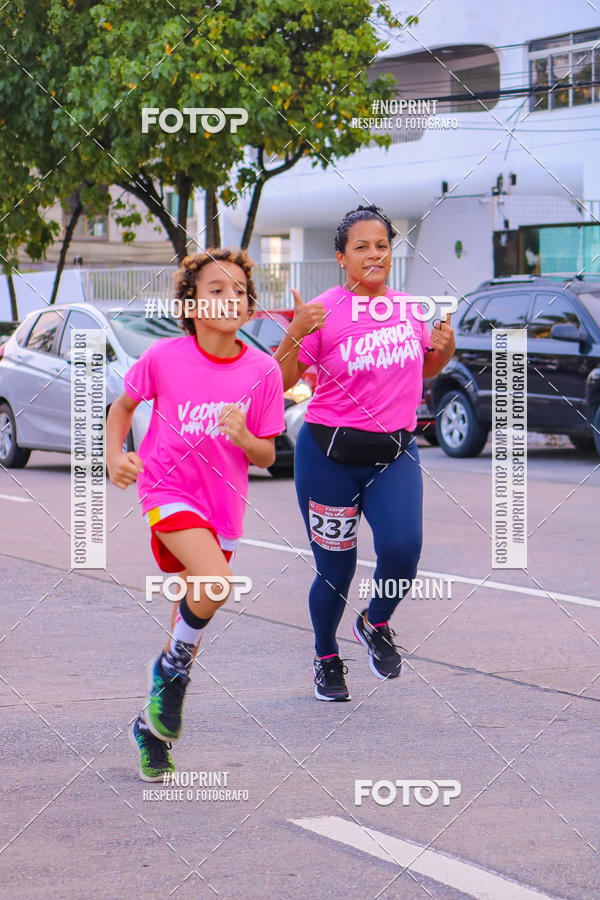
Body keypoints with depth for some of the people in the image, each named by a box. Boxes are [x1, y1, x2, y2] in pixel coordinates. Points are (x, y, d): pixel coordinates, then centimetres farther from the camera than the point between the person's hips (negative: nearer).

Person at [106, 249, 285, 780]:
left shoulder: (262, 371, -6)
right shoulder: (164, 358, -10)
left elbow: (267, 458, 0)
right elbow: (124, 404, 9)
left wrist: (244, 437, -21)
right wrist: (114, 456, -6)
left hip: (222, 504, 4)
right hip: (167, 490, -3)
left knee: (194, 618, 10)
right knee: (215, 585, -28)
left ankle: (154, 726, 29)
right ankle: (172, 669, 0)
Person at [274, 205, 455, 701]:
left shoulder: (410, 308, 7)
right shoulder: (324, 311, -7)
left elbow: (423, 371, 24)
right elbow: (280, 382, -10)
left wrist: (444, 349, 3)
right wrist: (296, 334, -25)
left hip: (395, 453, 3)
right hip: (329, 452, -3)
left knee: (402, 548, -19)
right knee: (335, 569, 3)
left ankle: (375, 624, 13)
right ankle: (326, 658, 30)